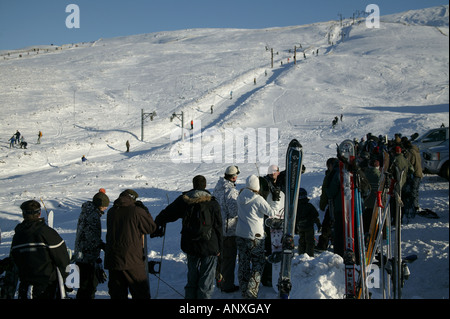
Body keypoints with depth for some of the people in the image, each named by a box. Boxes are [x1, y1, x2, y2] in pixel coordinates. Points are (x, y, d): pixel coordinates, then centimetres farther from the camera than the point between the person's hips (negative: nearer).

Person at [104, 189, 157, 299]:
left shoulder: (111, 212, 7)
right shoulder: (137, 211, -9)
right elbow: (152, 227, 1)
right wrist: (144, 209, 10)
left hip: (113, 260, 5)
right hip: (133, 261, -5)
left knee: (117, 294, 11)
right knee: (141, 294, 4)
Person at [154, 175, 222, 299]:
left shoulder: (183, 200, -1)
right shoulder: (212, 203, -7)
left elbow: (167, 213, 9)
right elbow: (218, 227, -4)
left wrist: (158, 223, 29)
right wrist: (219, 248, 6)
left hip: (190, 247, 3)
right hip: (209, 248, -3)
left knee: (192, 280, 18)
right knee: (206, 282, 4)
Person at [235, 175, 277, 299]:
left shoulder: (240, 197, 3)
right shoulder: (258, 199, -14)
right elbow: (271, 213, -9)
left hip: (240, 234, 6)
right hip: (255, 236, -6)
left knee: (243, 263, 14)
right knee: (258, 264, 6)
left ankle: (244, 292, 20)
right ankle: (251, 292, -1)